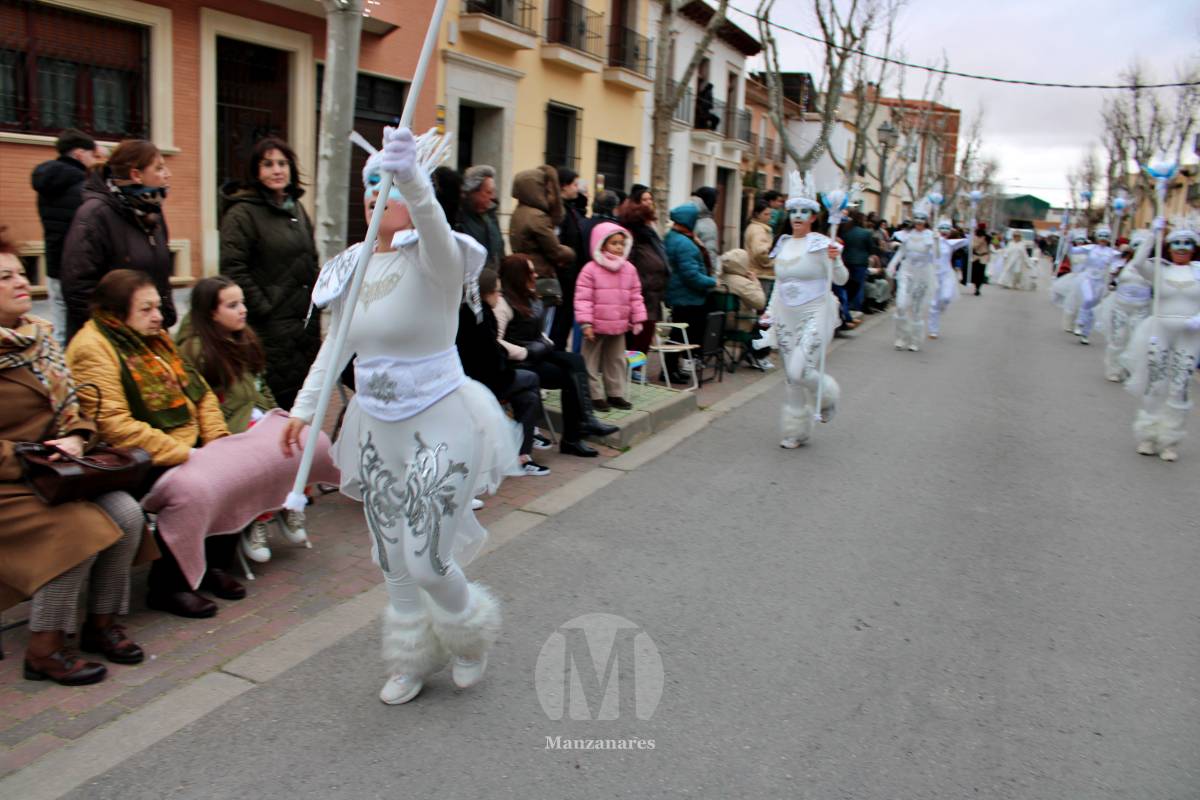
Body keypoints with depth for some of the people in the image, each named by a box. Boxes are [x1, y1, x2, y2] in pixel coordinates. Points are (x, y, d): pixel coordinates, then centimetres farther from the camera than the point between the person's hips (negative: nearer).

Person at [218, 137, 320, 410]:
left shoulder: (297, 209, 16)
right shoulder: (242, 213, -8)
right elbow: (233, 270, -15)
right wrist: (263, 308, -16)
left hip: (306, 323, 7)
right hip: (271, 327, -7)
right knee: (279, 400, -5)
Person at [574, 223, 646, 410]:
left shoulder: (629, 269, 4)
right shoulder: (590, 269, -11)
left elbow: (635, 297, 9)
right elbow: (583, 298, -13)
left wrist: (638, 320, 6)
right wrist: (586, 323, -18)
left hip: (619, 326, 5)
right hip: (597, 326, -5)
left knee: (616, 361, 14)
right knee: (592, 362, 3)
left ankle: (615, 393, 26)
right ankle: (595, 396, 13)